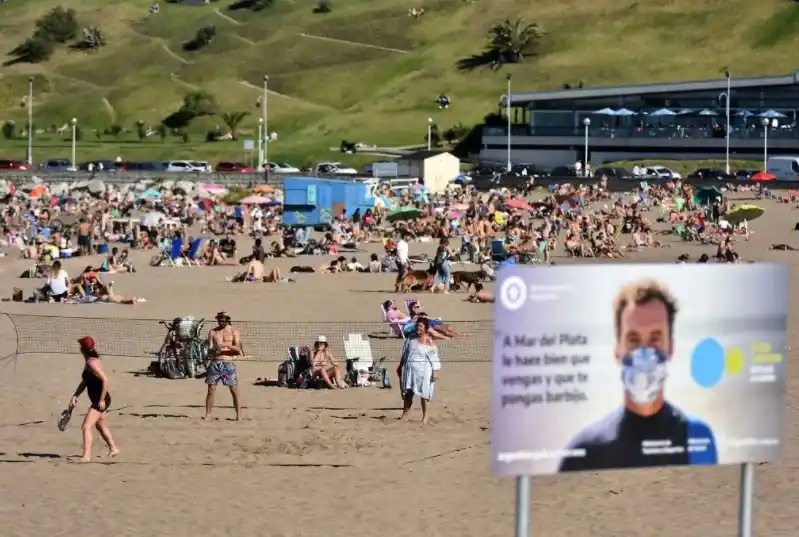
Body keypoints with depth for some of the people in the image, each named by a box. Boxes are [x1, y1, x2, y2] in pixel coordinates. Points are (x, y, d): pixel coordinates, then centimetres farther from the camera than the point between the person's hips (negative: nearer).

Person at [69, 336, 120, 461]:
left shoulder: (92, 363, -21)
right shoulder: (88, 362, 7)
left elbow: (105, 380, -26)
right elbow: (84, 382, 16)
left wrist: (102, 399, -24)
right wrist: (75, 396, 8)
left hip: (100, 401, -11)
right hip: (98, 400, 11)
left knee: (86, 426, -17)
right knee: (101, 425, 29)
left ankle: (86, 456, -22)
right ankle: (113, 449, 46)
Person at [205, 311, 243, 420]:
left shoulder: (234, 332, 4)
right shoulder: (213, 332, 11)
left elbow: (238, 349, -7)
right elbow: (210, 348, 6)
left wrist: (226, 345, -23)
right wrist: (213, 349, -18)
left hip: (228, 364, -2)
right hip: (215, 363, 2)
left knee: (234, 391, -3)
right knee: (211, 390, -1)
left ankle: (239, 416, 1)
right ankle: (207, 415, 4)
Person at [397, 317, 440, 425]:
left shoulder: (429, 341, -5)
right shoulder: (411, 339, 10)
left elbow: (434, 357, -7)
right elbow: (405, 354, 18)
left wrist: (435, 371, -12)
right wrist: (400, 366, 20)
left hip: (424, 370, -4)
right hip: (410, 369, 4)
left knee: (424, 394, 2)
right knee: (408, 392, 5)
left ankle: (425, 416, 11)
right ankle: (404, 415, 10)